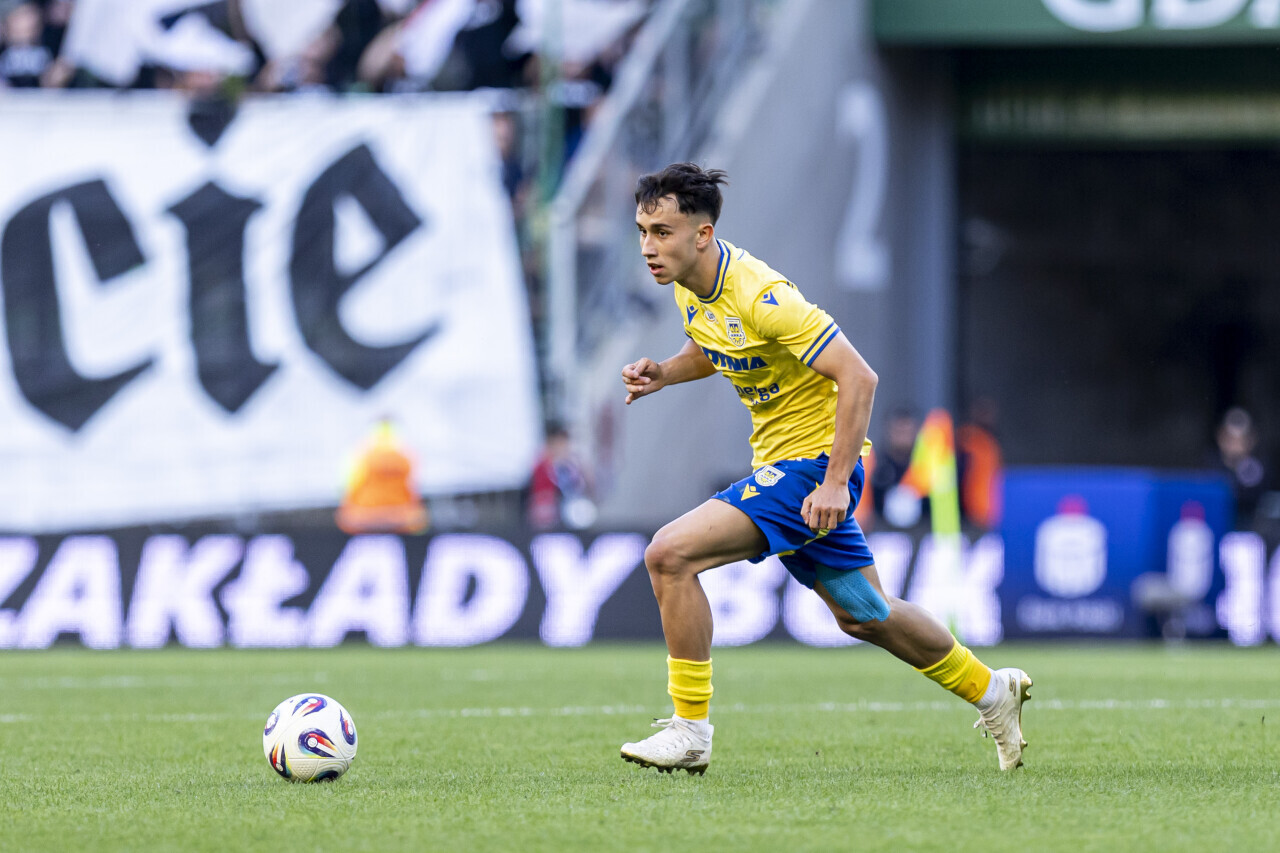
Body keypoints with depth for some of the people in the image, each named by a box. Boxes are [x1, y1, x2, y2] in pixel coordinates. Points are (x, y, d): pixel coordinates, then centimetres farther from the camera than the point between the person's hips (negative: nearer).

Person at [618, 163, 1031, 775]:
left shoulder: (759, 295, -26)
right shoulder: (689, 287, 0)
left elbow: (858, 377, -26)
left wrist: (836, 482, -27)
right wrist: (662, 374, 1)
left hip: (814, 461, -9)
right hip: (777, 463, 9)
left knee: (670, 555, -21)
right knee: (862, 616, 22)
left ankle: (690, 728, -13)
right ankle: (991, 691, 41)